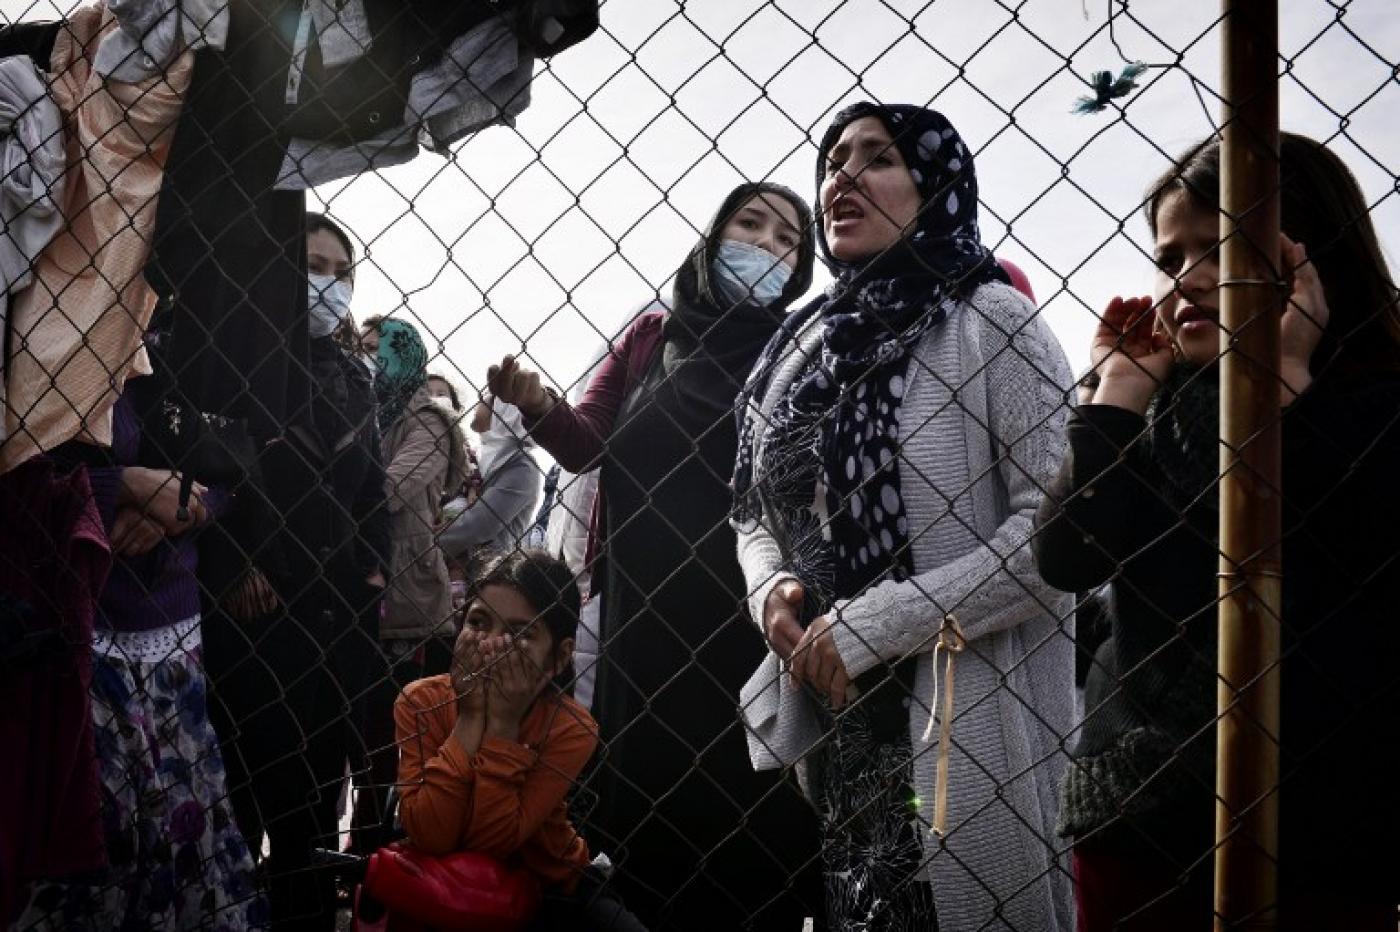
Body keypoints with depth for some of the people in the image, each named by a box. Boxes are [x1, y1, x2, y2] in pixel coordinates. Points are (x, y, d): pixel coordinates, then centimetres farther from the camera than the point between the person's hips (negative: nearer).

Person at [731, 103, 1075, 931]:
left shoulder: (992, 319, -7)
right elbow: (757, 512, 18)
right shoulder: (805, 342, 11)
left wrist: (872, 624, -17)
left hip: (961, 725, -5)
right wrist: (773, 591, -4)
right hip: (825, 717, 5)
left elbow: (1057, 523, -16)